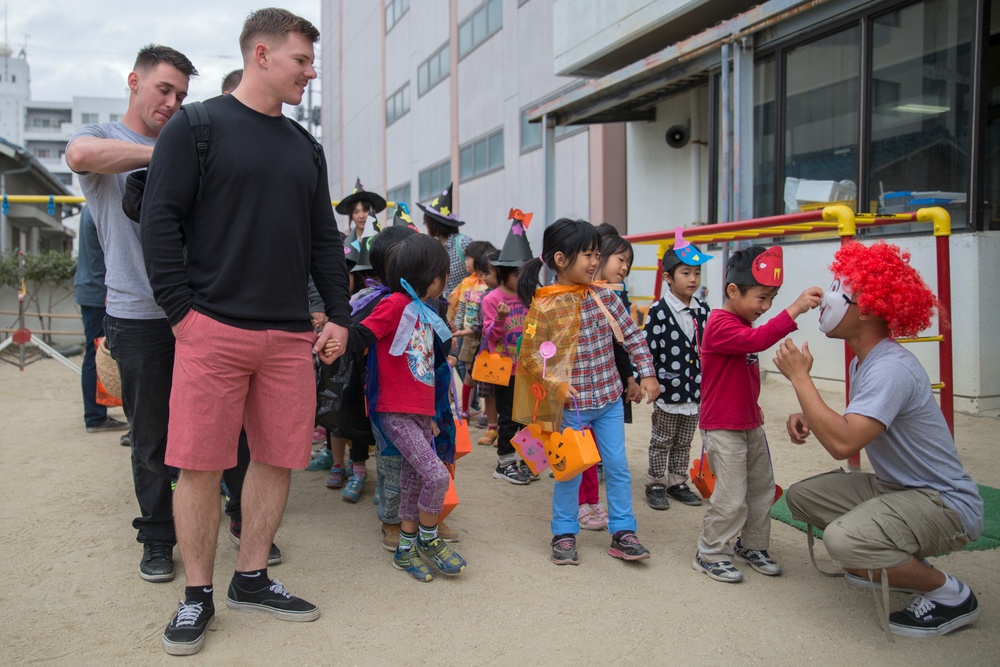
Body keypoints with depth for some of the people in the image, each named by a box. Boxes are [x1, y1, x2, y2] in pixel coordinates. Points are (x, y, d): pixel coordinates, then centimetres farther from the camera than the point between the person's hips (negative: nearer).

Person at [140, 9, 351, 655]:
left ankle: (252, 579, 23)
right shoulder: (197, 127, 1)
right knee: (201, 465, 0)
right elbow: (161, 222, -4)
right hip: (214, 329, -5)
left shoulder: (306, 147, 16)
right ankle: (198, 597, 16)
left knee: (279, 458, 7)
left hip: (290, 335, 5)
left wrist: (339, 315, 9)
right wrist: (183, 310, -9)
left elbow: (325, 239, 17)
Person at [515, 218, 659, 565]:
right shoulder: (544, 306, -14)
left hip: (609, 399, 4)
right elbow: (531, 355, -11)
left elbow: (631, 334, 4)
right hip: (571, 405, -4)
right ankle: (564, 534, 26)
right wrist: (558, 384, -20)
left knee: (618, 468, 10)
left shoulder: (604, 295, -2)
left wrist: (646, 372, -1)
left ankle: (622, 533, 24)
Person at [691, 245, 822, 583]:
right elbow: (757, 340, -39)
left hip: (750, 424, 10)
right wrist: (794, 309, -43)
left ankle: (752, 546, 31)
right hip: (723, 428, -10)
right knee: (731, 497, -6)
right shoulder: (720, 325, -19)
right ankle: (710, 554, 10)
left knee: (762, 487, 15)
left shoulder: (743, 324, 12)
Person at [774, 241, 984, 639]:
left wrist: (800, 378, -26)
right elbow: (854, 426, 17)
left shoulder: (891, 368, -26)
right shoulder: (864, 360, 6)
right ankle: (894, 564, 18)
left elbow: (842, 444, -36)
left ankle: (950, 595, -6)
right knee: (802, 495, 9)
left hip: (946, 503, -10)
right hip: (895, 487, 10)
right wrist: (807, 418, -3)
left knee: (843, 538, -32)